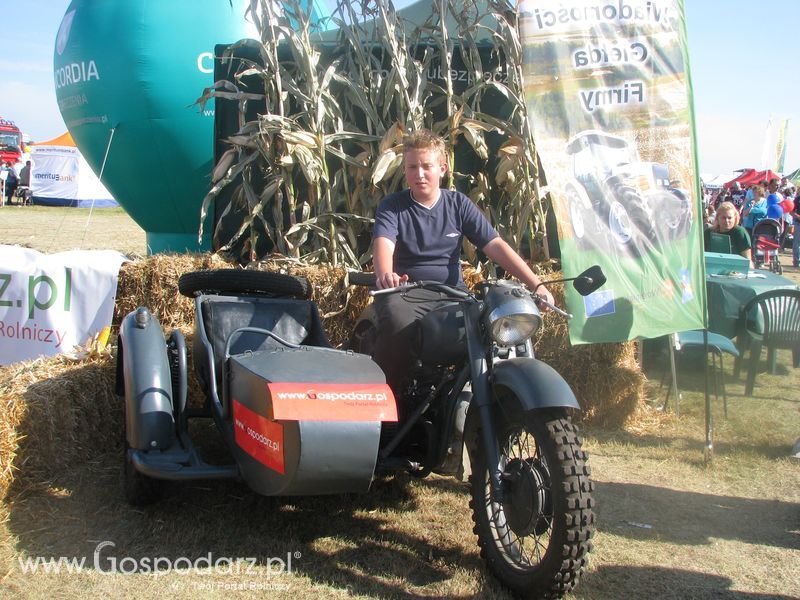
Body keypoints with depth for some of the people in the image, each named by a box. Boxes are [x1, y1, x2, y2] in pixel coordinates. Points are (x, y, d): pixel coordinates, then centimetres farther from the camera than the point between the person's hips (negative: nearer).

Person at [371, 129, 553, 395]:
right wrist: (385, 274, -42)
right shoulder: (392, 206, 3)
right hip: (405, 292, -2)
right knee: (398, 324, -38)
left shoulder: (458, 204, 9)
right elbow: (383, 244, -17)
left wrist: (536, 284, -10)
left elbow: (495, 246, 2)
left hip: (452, 293, 3)